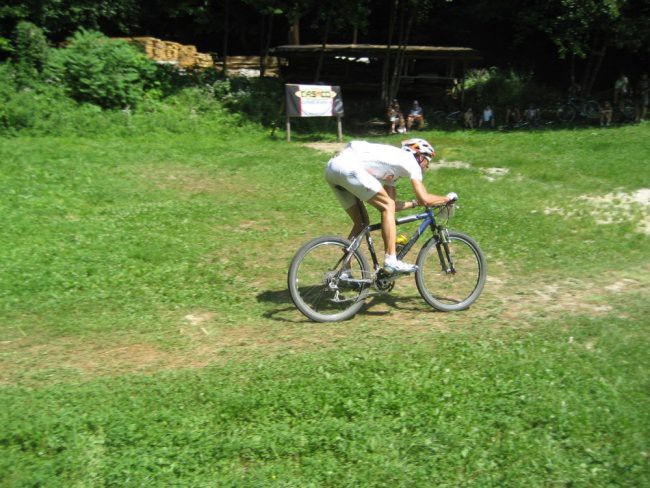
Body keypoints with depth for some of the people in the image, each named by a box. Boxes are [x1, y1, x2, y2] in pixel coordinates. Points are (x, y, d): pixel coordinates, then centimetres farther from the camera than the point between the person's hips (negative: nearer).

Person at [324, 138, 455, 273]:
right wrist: (447, 198, 16)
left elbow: (393, 204, 30)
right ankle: (391, 261, -6)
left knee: (361, 222, 16)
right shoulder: (410, 160, 7)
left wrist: (415, 203, 37)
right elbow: (424, 198, 0)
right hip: (348, 167, -9)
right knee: (387, 206, -2)